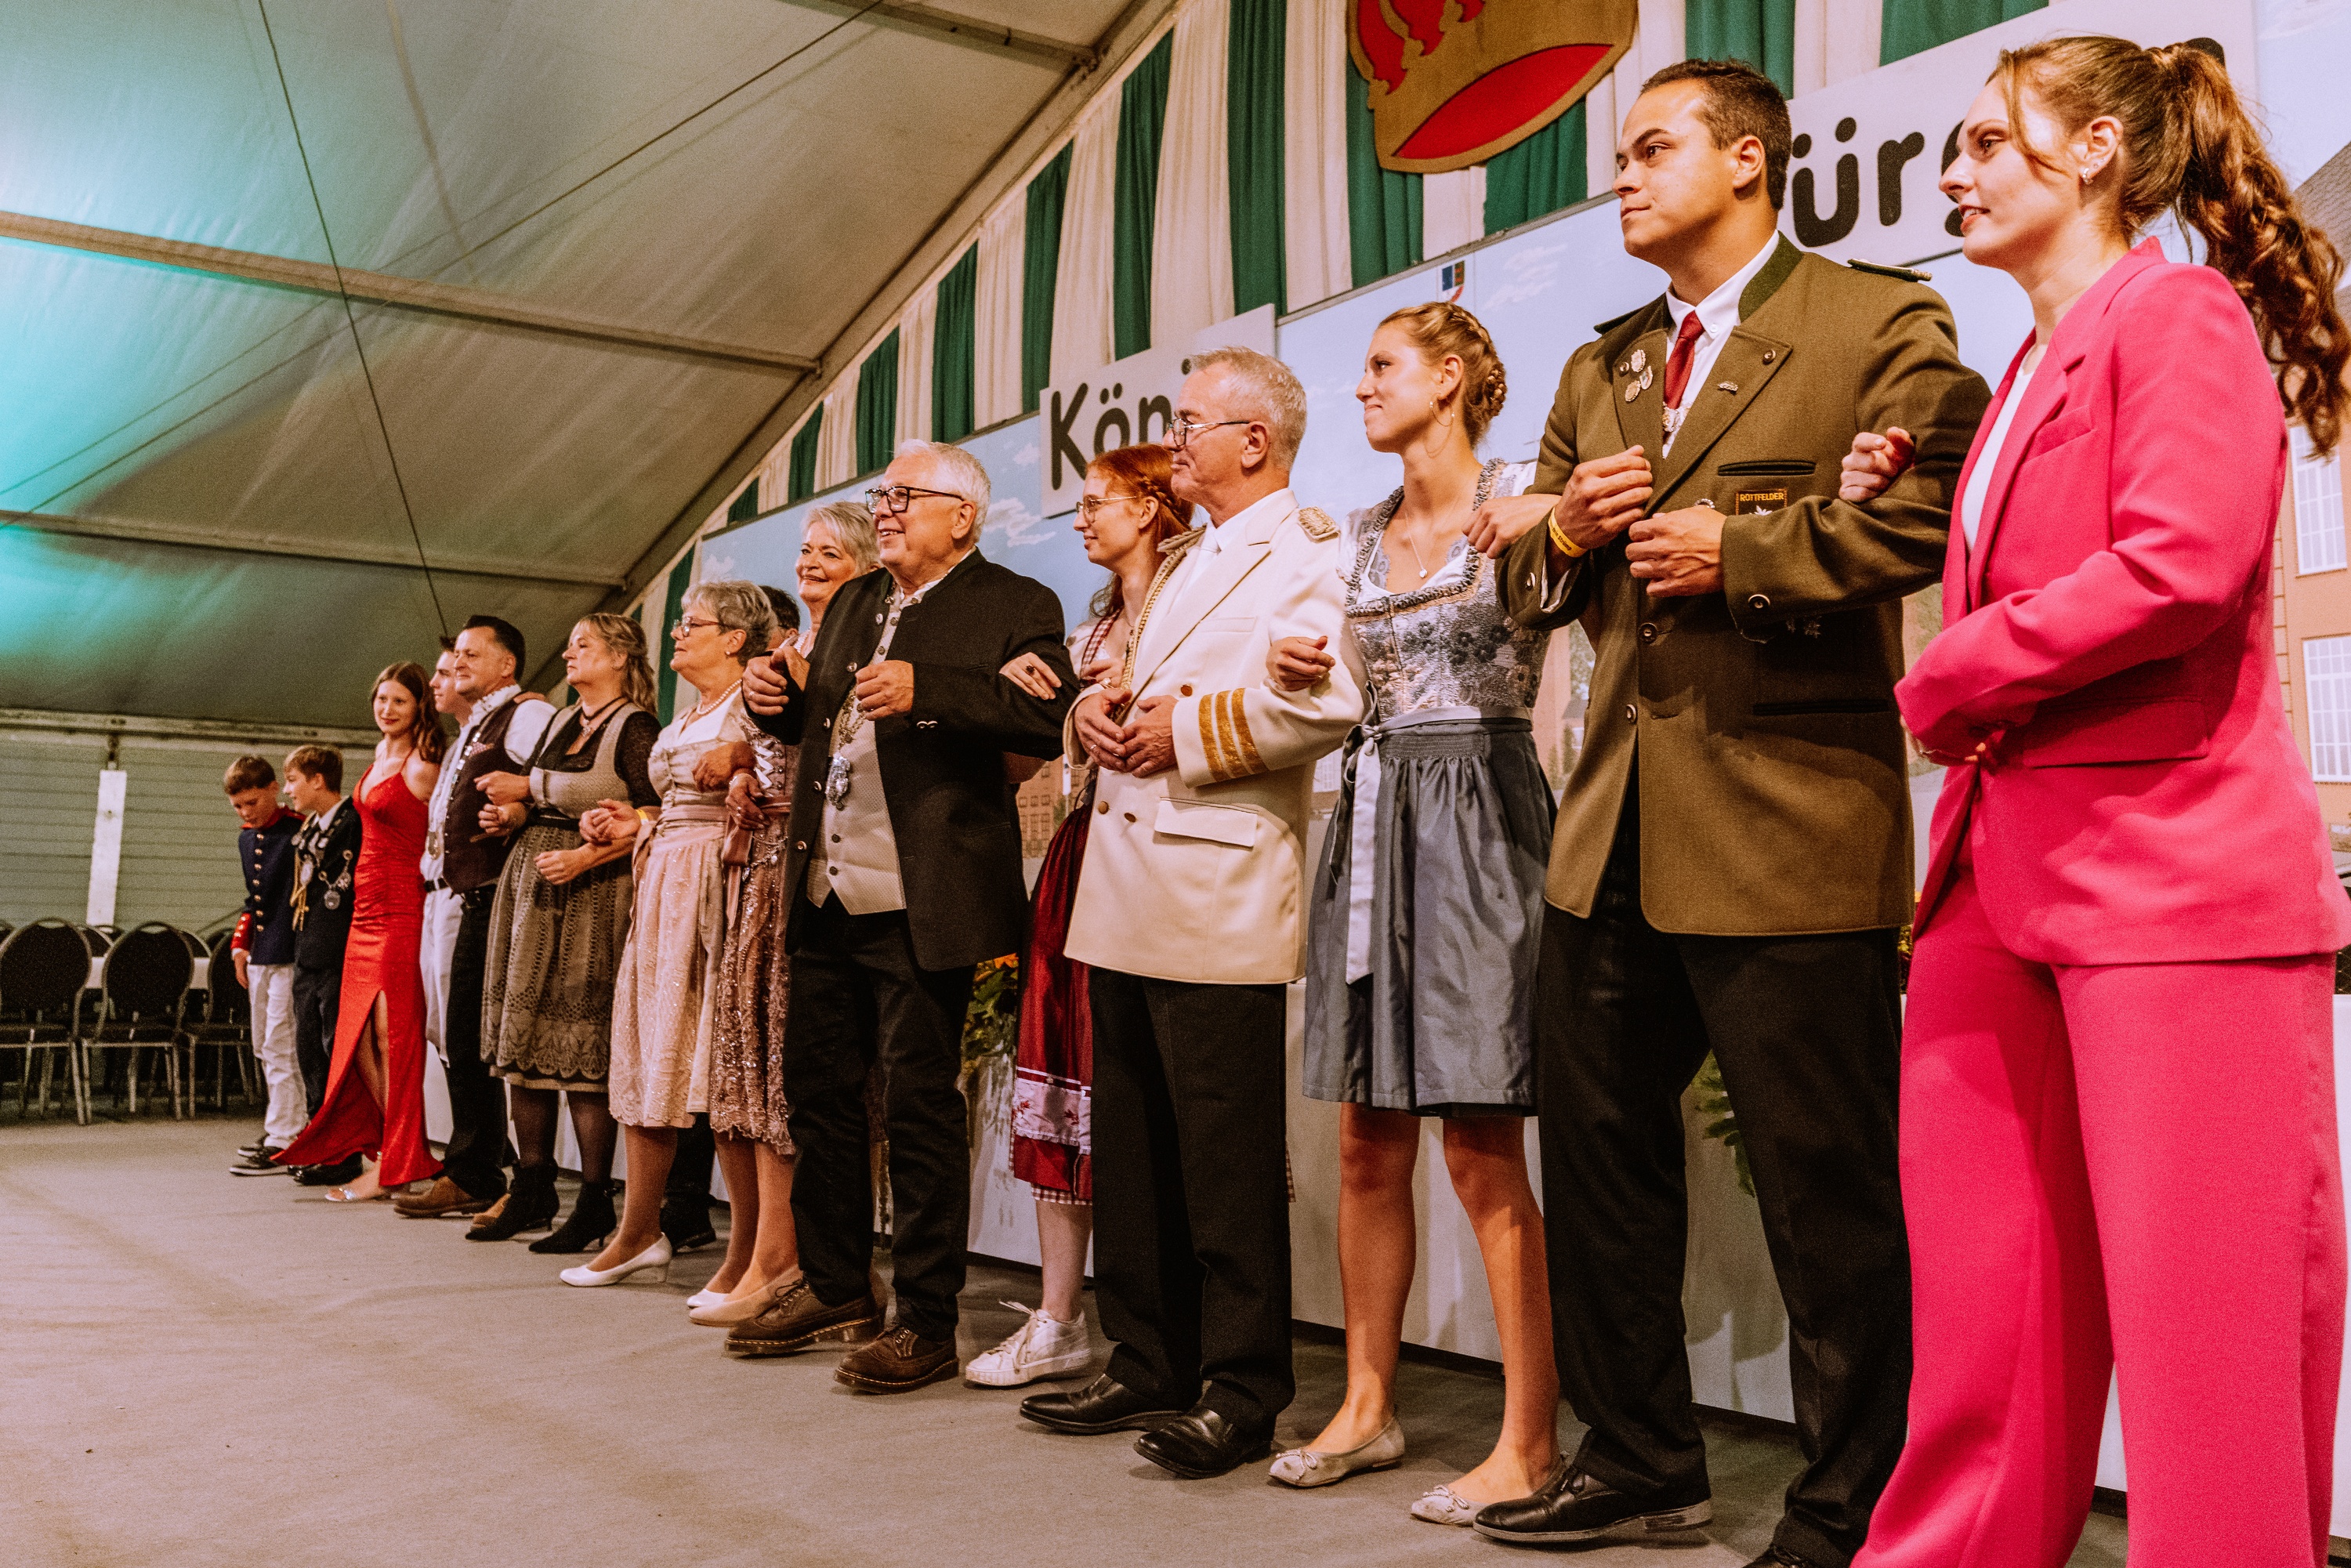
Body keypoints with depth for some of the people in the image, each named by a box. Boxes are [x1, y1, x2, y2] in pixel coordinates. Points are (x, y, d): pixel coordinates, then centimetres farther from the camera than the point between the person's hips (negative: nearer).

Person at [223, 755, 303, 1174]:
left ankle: (282, 1141, -6)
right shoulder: (246, 840, 16)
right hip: (259, 956, 9)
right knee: (264, 1046, 13)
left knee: (281, 1048, -9)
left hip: (289, 954, -9)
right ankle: (282, 1127, 23)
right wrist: (241, 945, 17)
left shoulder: (298, 832, -11)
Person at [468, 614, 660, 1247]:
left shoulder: (636, 727, -5)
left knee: (584, 1052, -8)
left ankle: (595, 1203, -2)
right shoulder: (561, 723, 19)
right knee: (521, 1043, 6)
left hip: (593, 891, -8)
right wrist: (511, 813, 4)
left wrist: (585, 858, -20)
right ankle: (532, 1191, 14)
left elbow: (651, 818, -15)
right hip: (531, 885, 8)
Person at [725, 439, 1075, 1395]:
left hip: (919, 905, -8)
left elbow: (1049, 719, -19)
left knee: (920, 1109, -1)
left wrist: (926, 691, -27)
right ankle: (834, 1286, 31)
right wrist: (780, 700, 6)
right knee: (820, 1092, 15)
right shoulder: (855, 602, 20)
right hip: (826, 896, 8)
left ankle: (925, 1322, 11)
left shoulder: (1013, 605, -4)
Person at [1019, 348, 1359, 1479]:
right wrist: (1098, 713, 6)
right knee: (1132, 1153, 13)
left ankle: (1240, 1395, 6)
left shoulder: (1304, 551, -6)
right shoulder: (1181, 567, 25)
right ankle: (1147, 1368, 24)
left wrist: (1186, 728, -14)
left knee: (1229, 1164, -3)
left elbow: (1330, 697, -22)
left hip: (1219, 892, -9)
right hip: (1129, 895, 9)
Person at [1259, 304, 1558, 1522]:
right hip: (1373, 817, 7)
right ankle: (1368, 1408, 21)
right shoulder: (1362, 537, 17)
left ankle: (1528, 1442, 3)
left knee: (1482, 1149, -7)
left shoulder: (1518, 502, -3)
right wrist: (1302, 673, 5)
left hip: (1478, 814, -7)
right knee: (1368, 1143, 9)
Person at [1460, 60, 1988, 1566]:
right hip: (1616, 835, 8)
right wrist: (1566, 531, 1)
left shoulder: (1879, 323, 0)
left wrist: (1735, 546, -14)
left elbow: (1928, 513, -14)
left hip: (1788, 826, -7)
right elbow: (1531, 578, 22)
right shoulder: (1603, 368, 21)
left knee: (1831, 1197, 0)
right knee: (1599, 1157, 14)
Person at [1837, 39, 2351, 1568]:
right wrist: (1900, 508, 12)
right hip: (2007, 871, 9)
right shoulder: (2030, 372, 22)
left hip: (2173, 873, -9)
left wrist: (1948, 682, -10)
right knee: (1985, 1314, 12)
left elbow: (2183, 563, -19)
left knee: (2205, 1328, -1)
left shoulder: (2181, 313, -5)